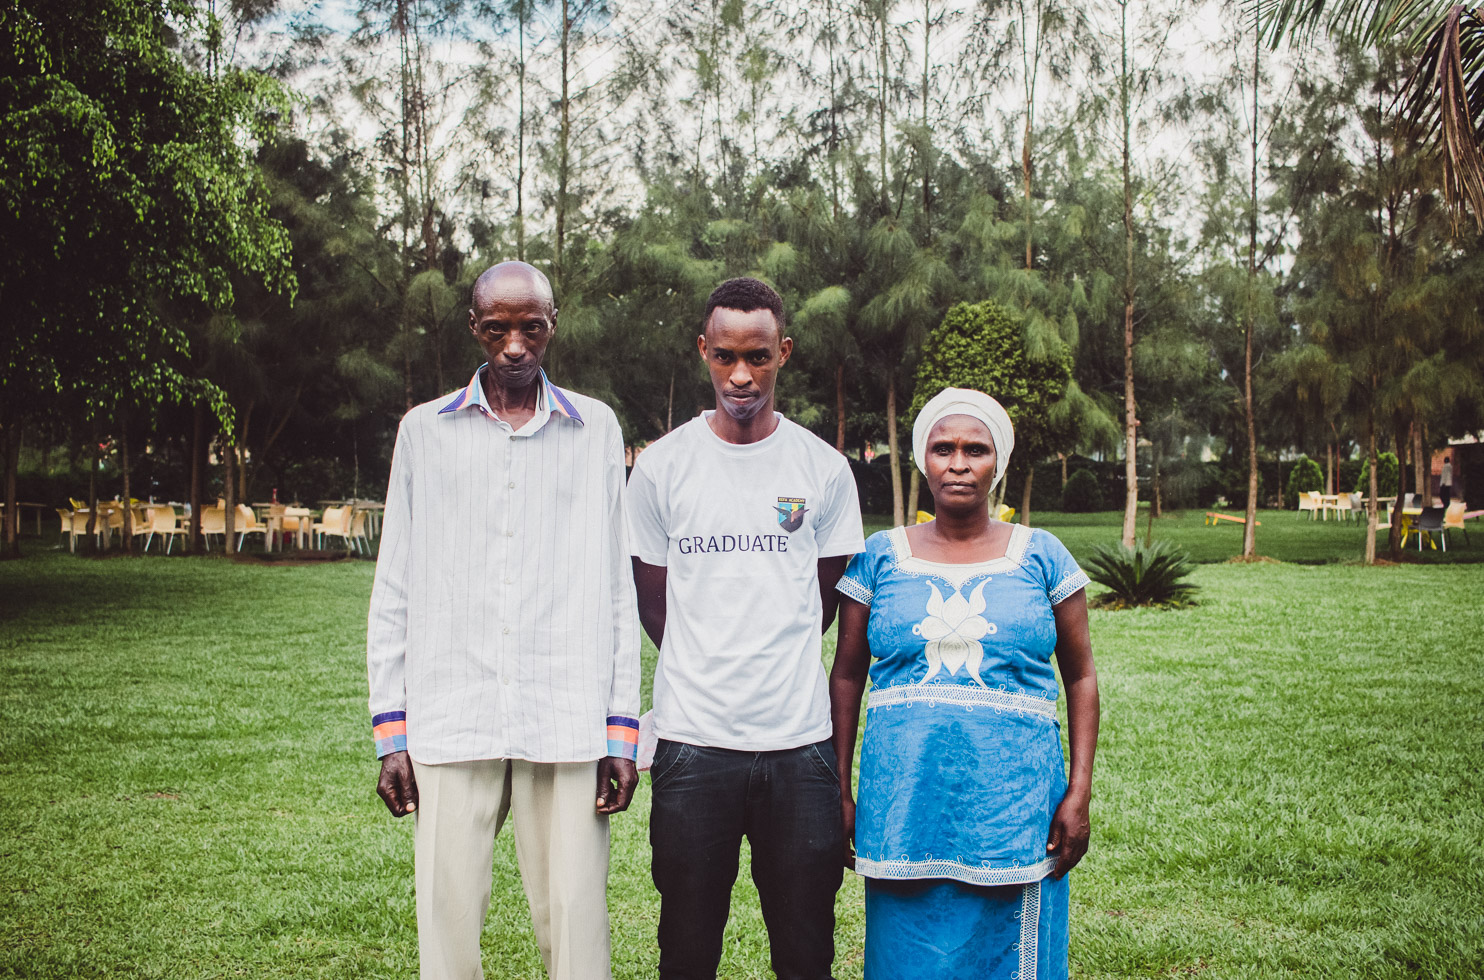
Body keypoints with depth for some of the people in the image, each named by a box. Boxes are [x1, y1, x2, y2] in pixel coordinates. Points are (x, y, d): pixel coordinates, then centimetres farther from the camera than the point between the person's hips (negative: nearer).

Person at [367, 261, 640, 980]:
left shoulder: (595, 429, 10)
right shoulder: (425, 430, 11)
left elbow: (617, 588, 10)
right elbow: (393, 593, 11)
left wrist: (622, 729, 4)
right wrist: (391, 731, 5)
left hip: (569, 725, 0)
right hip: (451, 723, 1)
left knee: (576, 922, -1)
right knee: (448, 920, 1)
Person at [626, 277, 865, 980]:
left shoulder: (825, 468, 4)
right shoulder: (662, 466, 2)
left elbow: (825, 603, 13)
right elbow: (651, 606, 9)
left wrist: (769, 663, 10)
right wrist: (709, 670, 7)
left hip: (799, 739, 1)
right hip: (692, 738, 0)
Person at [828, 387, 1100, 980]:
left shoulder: (1041, 558, 4)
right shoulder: (880, 558, 5)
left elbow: (1081, 679, 6)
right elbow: (846, 676, 8)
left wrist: (1079, 794, -2)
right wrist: (840, 793, 4)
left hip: (1013, 811, 0)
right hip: (903, 813, 1)